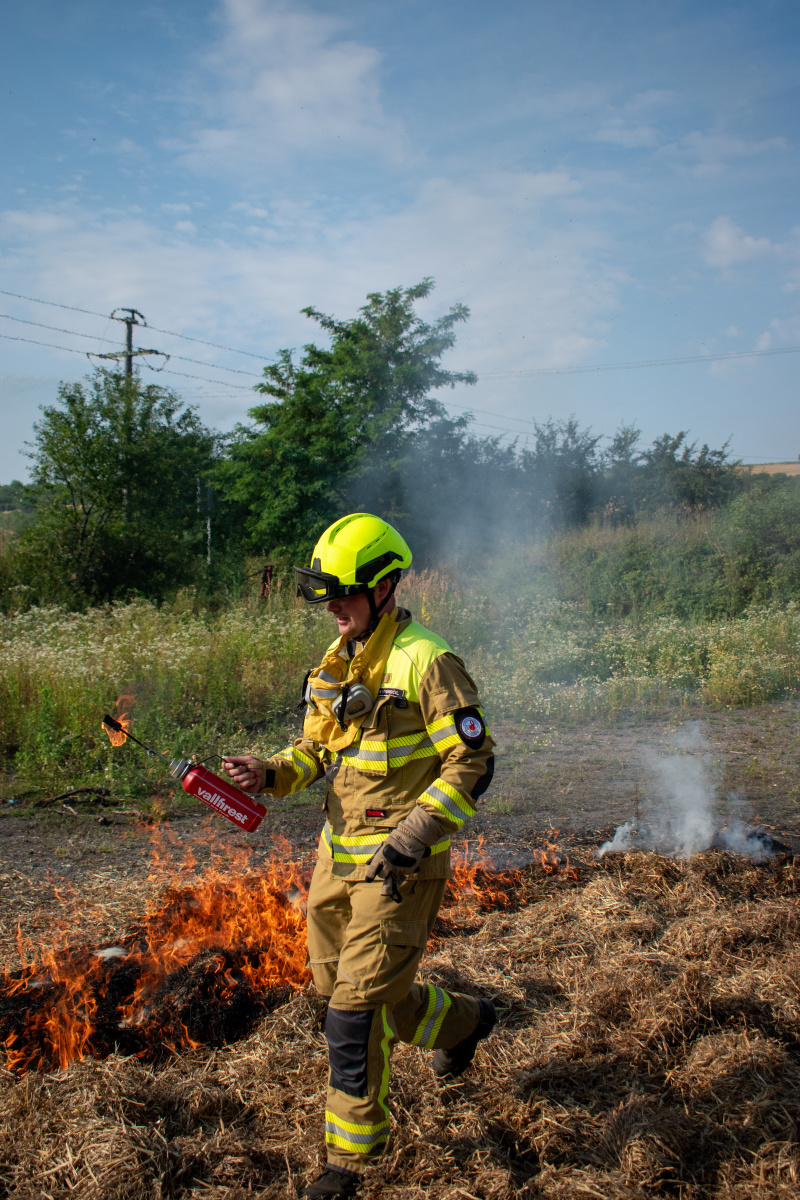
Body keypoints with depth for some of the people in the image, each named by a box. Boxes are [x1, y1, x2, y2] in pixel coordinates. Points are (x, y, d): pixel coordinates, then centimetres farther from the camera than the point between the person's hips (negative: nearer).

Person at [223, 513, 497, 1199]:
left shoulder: (426, 661, -16)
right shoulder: (338, 660, 9)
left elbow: (472, 764, -16)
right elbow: (318, 748, 16)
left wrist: (412, 839, -23)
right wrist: (273, 774, -5)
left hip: (399, 865, -8)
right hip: (339, 853, 8)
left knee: (356, 1006, -4)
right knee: (338, 984, 18)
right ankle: (463, 1020, 42)